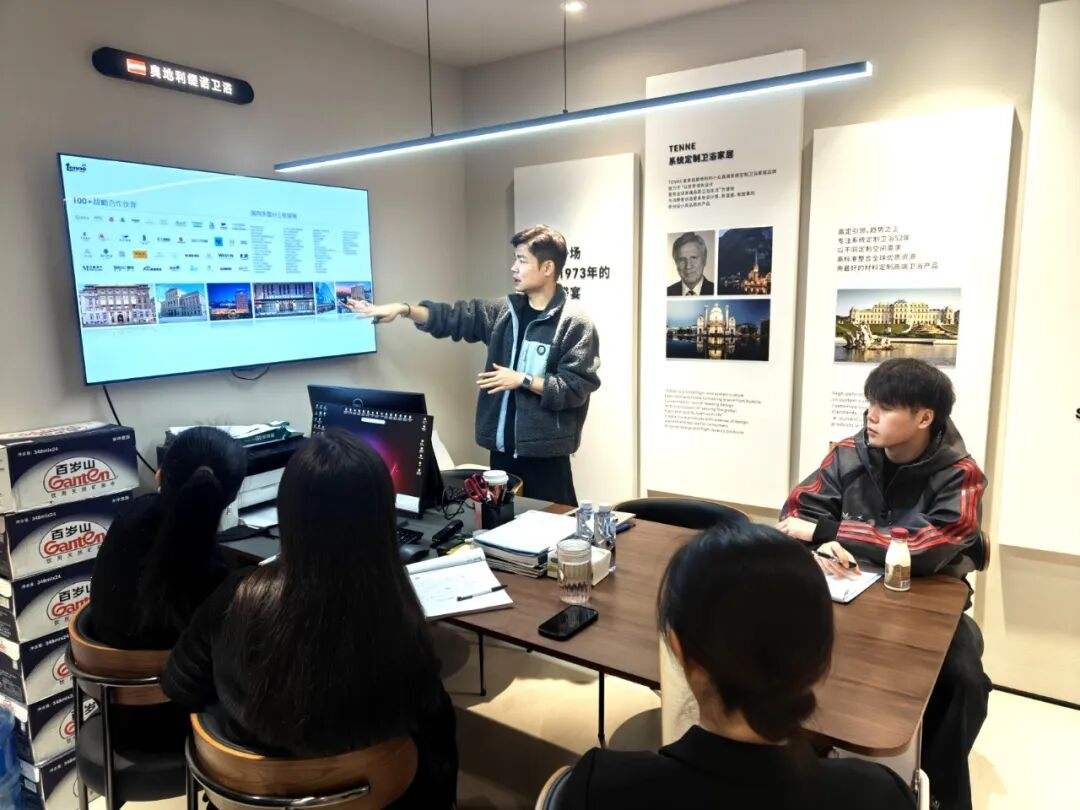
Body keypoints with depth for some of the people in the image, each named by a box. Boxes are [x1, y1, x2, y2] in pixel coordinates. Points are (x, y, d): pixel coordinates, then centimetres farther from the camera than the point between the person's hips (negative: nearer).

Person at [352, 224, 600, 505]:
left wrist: (523, 380, -16)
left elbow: (577, 389, -14)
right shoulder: (505, 311, 8)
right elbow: (452, 317, 8)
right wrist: (404, 309, -5)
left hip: (545, 452, -6)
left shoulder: (575, 323, -10)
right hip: (502, 446, 6)